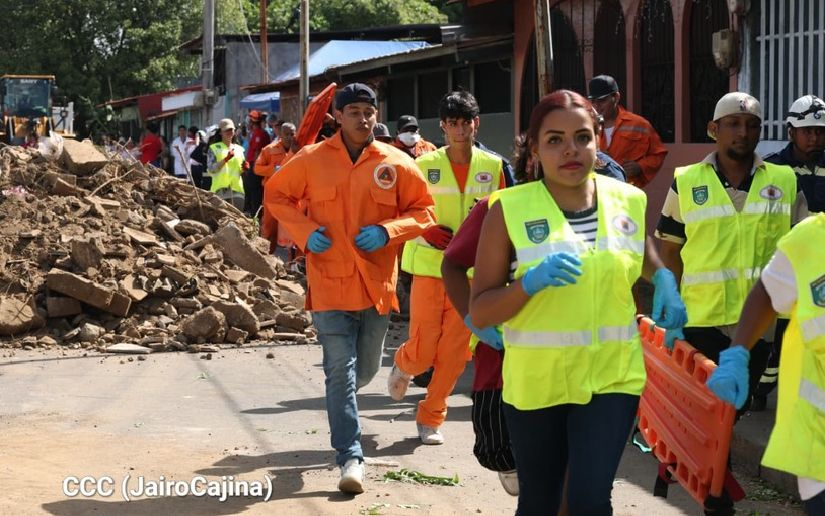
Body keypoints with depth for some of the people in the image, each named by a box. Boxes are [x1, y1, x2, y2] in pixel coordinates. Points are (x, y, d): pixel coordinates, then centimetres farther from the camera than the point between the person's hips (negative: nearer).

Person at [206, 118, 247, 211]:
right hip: (220, 189, -3)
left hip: (237, 189, 4)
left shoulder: (239, 149, 18)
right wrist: (226, 159, -15)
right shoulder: (214, 148, 6)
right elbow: (211, 169, -5)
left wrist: (244, 168, 0)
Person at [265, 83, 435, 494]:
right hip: (329, 280, -2)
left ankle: (340, 399, 50)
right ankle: (350, 457, -3)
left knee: (366, 367, 17)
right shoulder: (312, 160, -1)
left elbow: (423, 211, 6)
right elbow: (276, 195, 9)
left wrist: (388, 230, -13)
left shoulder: (396, 164, 0)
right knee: (341, 369, -6)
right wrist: (305, 231, -7)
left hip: (376, 282, 2)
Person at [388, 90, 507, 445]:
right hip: (429, 266, -2)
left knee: (455, 352, 2)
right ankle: (402, 366, 34)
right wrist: (426, 230, -12)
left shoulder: (493, 167, 3)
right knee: (422, 351, -2)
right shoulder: (424, 165, -2)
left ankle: (431, 416, 19)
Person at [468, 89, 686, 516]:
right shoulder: (510, 210, -8)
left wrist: (664, 281, 0)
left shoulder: (629, 201, 0)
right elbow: (479, 313, -8)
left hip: (612, 376, 1)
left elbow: (646, 256, 23)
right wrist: (530, 282, -25)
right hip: (535, 381, 0)